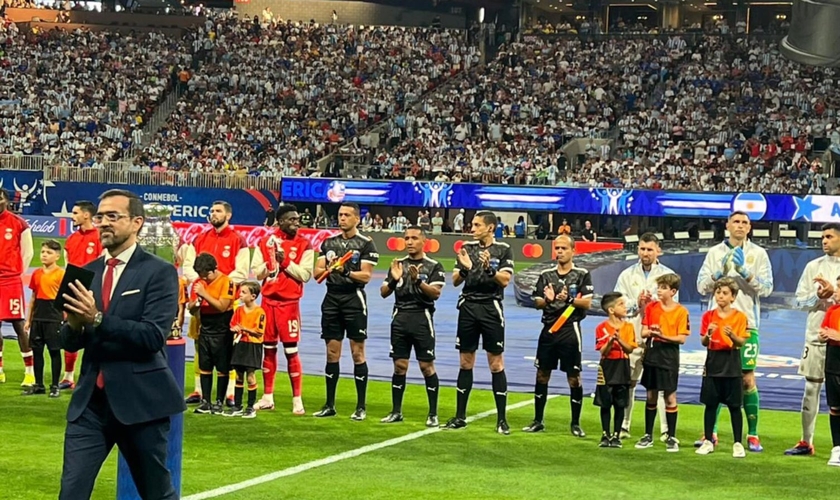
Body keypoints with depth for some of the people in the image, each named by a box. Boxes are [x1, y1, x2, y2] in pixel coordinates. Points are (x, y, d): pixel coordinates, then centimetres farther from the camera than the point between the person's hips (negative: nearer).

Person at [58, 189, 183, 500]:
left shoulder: (159, 272, -6)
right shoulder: (87, 273, 10)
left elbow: (154, 336, -18)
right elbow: (70, 343, 10)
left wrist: (97, 319, -26)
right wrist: (74, 325, -13)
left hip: (141, 401, -4)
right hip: (90, 401, 4)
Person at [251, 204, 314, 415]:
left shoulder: (304, 245, -2)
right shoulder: (266, 242, 6)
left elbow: (305, 274, -10)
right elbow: (255, 271, 4)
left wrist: (286, 262, -17)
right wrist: (270, 263, -13)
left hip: (289, 302, -3)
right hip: (268, 300, 3)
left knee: (291, 350, -5)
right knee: (268, 348, 9)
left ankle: (297, 399, 0)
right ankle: (267, 397, 18)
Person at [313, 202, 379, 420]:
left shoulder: (366, 244, -2)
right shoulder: (329, 242, 12)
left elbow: (366, 276, -9)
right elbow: (317, 272, 9)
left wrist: (346, 272, -24)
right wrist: (328, 268, -12)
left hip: (354, 298, -4)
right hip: (331, 299, 5)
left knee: (357, 353, -2)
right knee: (332, 352, 7)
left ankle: (361, 406, 3)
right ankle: (330, 405, 13)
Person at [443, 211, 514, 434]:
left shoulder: (503, 250, -2)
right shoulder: (467, 248, 8)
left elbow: (505, 280, -11)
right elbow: (455, 281, 5)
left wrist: (489, 268, -26)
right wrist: (465, 268, -15)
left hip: (491, 308, -3)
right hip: (468, 307, 4)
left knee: (496, 364, -2)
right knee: (466, 363, 8)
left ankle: (501, 419, 2)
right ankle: (460, 416, 15)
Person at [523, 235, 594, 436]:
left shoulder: (582, 275, 0)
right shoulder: (546, 275, 9)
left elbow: (587, 303, -7)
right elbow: (538, 303, 7)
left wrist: (569, 299, -21)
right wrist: (547, 299, -14)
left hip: (570, 330, -3)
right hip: (549, 329, 4)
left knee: (573, 378, 0)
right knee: (542, 374, 7)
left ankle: (575, 423, 10)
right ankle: (538, 421, 17)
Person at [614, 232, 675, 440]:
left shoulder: (667, 274, 6)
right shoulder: (627, 275, 12)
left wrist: (654, 302, -18)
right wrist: (636, 304, -13)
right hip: (632, 336, 2)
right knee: (627, 381, 6)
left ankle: (666, 430, -2)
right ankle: (623, 426, 15)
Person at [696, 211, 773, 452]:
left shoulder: (758, 254, 5)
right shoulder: (715, 252, 9)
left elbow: (767, 288, -3)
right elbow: (702, 287, 5)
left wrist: (745, 273, -15)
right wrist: (720, 273, -11)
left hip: (746, 323, -2)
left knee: (747, 379, -2)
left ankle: (752, 435, 3)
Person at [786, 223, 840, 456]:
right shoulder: (814, 266, 9)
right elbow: (800, 300, 7)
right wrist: (817, 296, -10)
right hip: (816, 336, 2)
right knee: (811, 389, 6)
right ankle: (806, 442, 13)